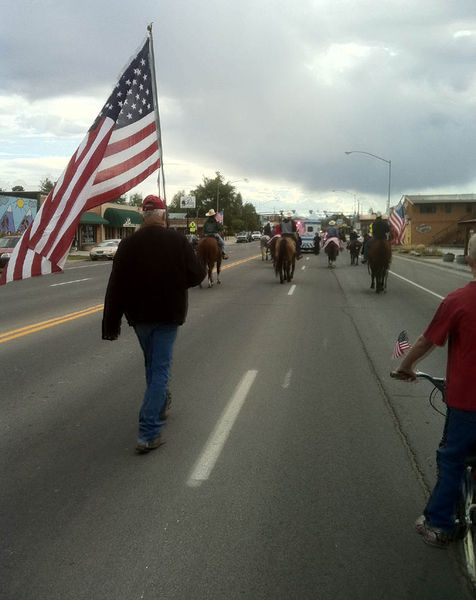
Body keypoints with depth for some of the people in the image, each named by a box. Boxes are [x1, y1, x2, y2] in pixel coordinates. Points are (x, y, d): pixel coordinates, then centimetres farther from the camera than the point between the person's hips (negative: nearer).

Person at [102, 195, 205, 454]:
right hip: (168, 315, -2)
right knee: (160, 368, 0)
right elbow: (197, 275, -7)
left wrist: (111, 324, 0)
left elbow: (115, 288, -5)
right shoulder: (177, 241, -8)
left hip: (139, 316, 3)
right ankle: (149, 434, -4)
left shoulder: (128, 244, -4)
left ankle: (160, 406, 43)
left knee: (152, 363, 23)